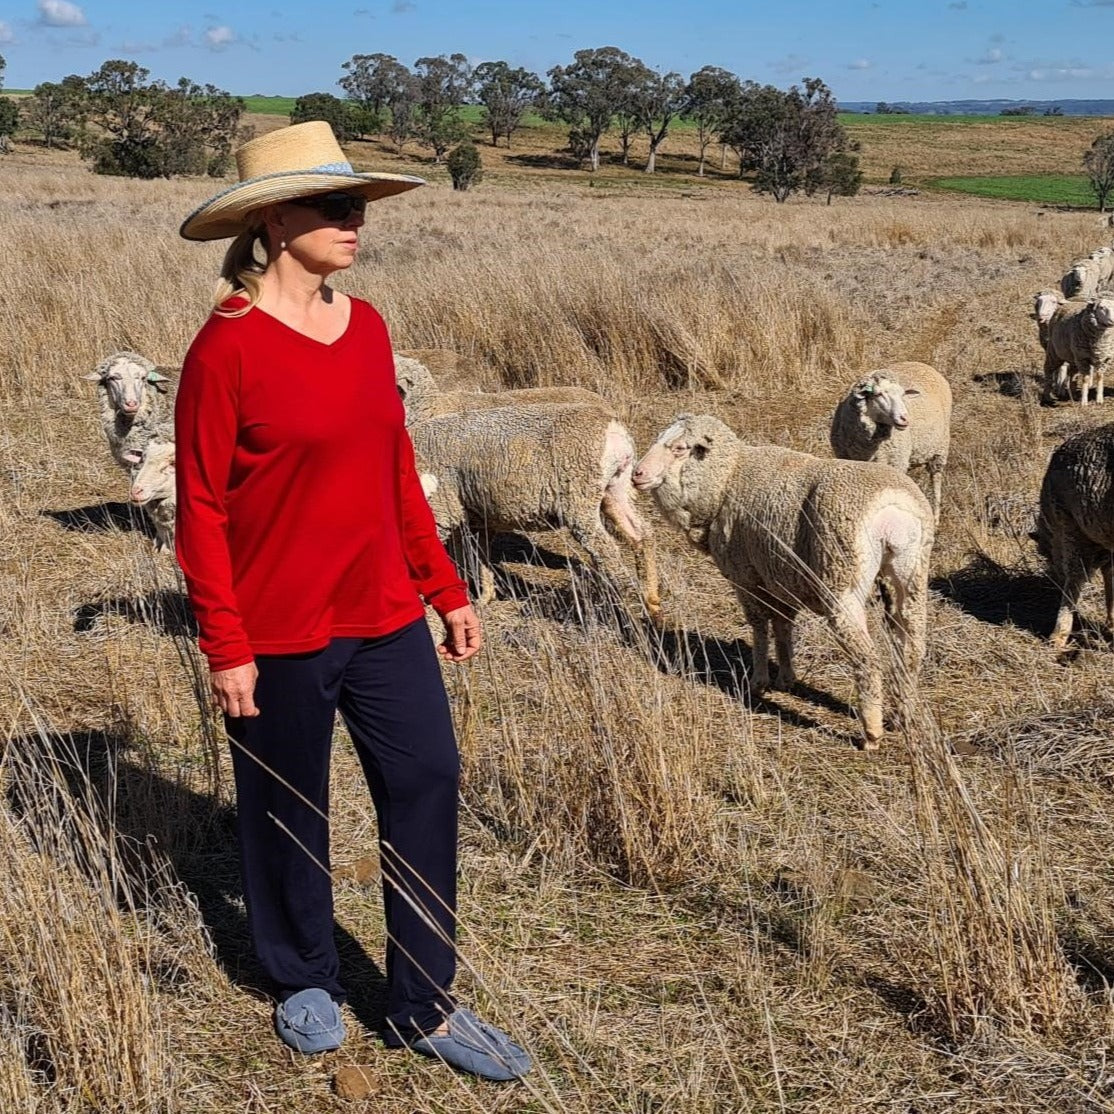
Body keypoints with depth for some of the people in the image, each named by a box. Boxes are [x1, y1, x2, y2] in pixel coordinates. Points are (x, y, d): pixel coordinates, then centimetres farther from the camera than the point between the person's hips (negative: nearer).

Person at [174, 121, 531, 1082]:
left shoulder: (365, 326, 5)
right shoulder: (228, 347, -14)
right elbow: (201, 509, -12)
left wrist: (446, 589, 12)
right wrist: (226, 648, -13)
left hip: (385, 615, 6)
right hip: (281, 634, -6)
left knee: (427, 786, 6)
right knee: (289, 811, 13)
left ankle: (424, 1007, 21)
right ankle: (305, 980, 37)